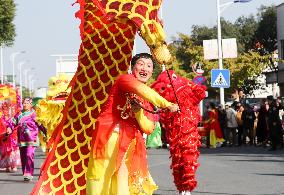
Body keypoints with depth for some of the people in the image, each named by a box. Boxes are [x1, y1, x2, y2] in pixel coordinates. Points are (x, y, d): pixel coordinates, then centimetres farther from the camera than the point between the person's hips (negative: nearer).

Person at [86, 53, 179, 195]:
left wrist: (138, 112, -8)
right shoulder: (125, 79, 0)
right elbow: (140, 89, -24)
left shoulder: (148, 99, 19)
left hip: (131, 142, 6)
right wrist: (166, 104, -32)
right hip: (110, 136, -6)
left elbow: (149, 129, 10)